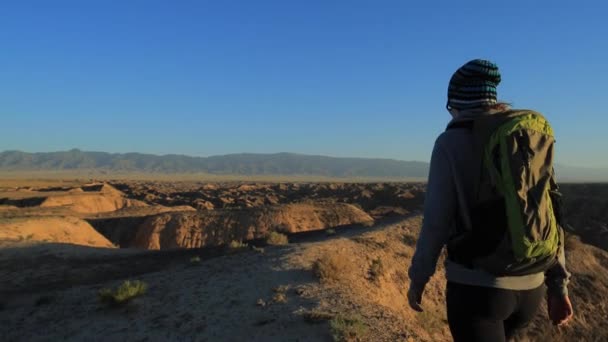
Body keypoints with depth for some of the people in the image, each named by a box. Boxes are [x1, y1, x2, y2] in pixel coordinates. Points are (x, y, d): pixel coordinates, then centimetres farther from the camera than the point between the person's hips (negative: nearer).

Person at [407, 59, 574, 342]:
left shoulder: (450, 143, -11)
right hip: (528, 286, 7)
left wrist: (417, 279, 0)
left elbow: (436, 222, -13)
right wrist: (558, 286, 10)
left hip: (476, 285, -7)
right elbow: (549, 215, 5)